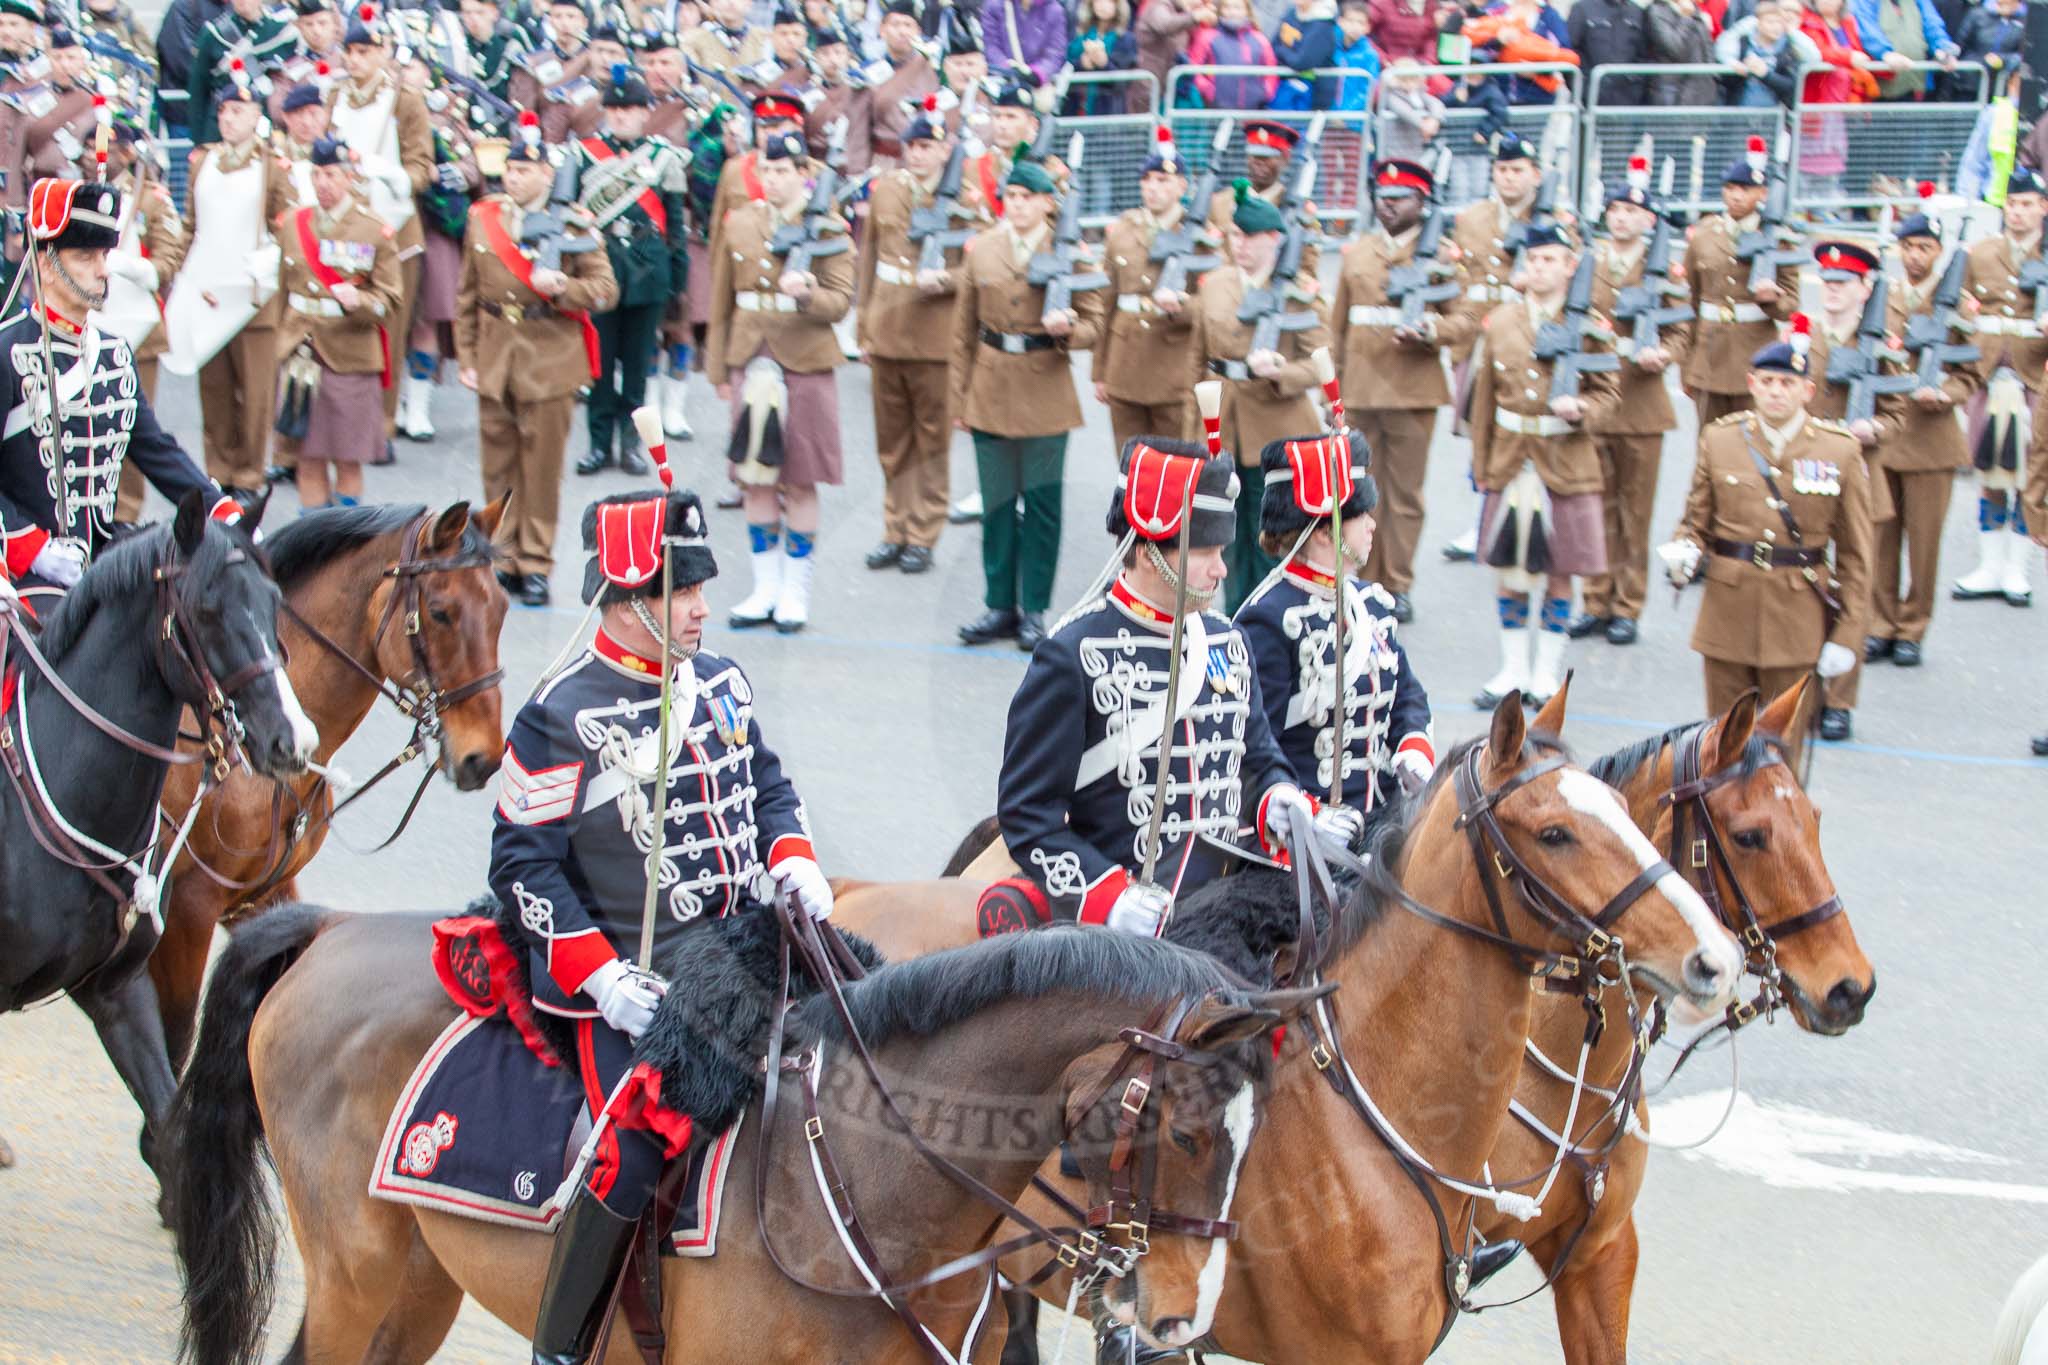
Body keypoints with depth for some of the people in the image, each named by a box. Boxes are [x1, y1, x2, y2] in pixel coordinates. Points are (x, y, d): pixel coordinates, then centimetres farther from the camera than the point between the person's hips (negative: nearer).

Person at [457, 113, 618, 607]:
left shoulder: (573, 224, -2)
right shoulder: (482, 220, 8)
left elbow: (605, 289, -3)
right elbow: (467, 297, 13)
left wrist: (562, 287, -21)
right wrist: (467, 358, 7)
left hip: (550, 364, -3)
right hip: (495, 361, 3)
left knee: (542, 469, 1)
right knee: (498, 469, 6)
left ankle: (535, 566, 9)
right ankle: (504, 561, 16)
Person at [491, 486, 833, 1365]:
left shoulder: (722, 684, 9)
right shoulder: (564, 718, -11)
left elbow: (766, 786, 23)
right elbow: (524, 864, -10)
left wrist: (793, 861, 1)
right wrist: (603, 979, -17)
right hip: (631, 980, -6)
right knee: (636, 1151, -18)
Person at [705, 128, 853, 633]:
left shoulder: (829, 229, -2)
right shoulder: (739, 224, 8)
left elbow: (840, 302, -7)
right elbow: (722, 303, 13)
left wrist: (806, 294, -28)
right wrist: (719, 369, 11)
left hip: (806, 365, -3)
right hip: (750, 363, 3)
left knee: (800, 483, 2)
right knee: (755, 479, 6)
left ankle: (795, 593, 10)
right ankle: (766, 588, 15)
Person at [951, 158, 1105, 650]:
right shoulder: (980, 250, 6)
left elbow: (1094, 324, 2)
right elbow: (964, 331, 10)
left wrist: (1066, 328, -21)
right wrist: (959, 399, 8)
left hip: (1046, 393, -2)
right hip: (992, 392, 2)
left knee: (1041, 503, 1)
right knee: (997, 502, 7)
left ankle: (1034, 610, 9)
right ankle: (1000, 605, 16)